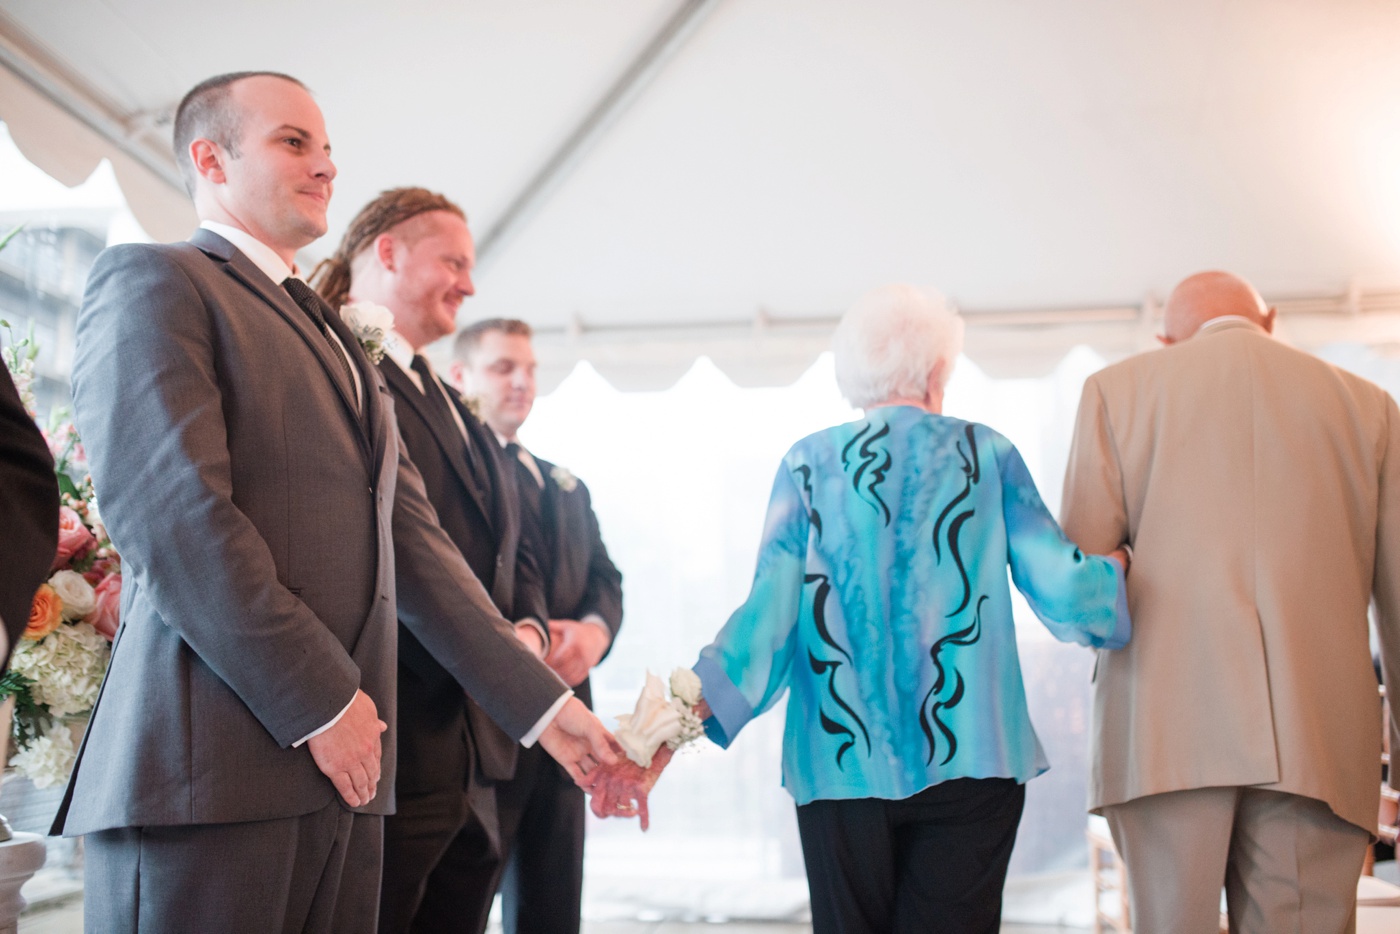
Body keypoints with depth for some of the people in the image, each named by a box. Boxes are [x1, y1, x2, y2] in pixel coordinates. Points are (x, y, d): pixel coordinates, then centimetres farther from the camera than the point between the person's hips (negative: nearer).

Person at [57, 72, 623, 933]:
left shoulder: (341, 343, 25)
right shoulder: (152, 281, 0)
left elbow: (411, 545, 18)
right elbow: (173, 513, -14)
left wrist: (544, 703, 11)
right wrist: (320, 701, -15)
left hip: (344, 769, 7)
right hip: (211, 766, -7)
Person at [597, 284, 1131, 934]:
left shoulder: (809, 464, 4)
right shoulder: (985, 453, 4)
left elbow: (771, 608, -6)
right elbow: (1062, 585, 1)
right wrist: (1117, 564, 23)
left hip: (843, 759, 1)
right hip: (968, 758, -1)